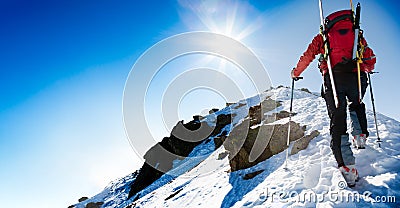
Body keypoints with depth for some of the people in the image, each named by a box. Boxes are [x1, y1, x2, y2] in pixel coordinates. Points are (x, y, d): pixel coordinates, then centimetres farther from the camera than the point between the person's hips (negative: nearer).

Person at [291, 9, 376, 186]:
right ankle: (360, 135, 14)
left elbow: (307, 57, 16)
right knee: (356, 105, 34)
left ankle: (346, 167, -11)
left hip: (334, 80, -2)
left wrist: (295, 73, 32)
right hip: (357, 78, 2)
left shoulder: (322, 37, 21)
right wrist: (367, 69, 46)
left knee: (337, 122, -1)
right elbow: (371, 60, 23)